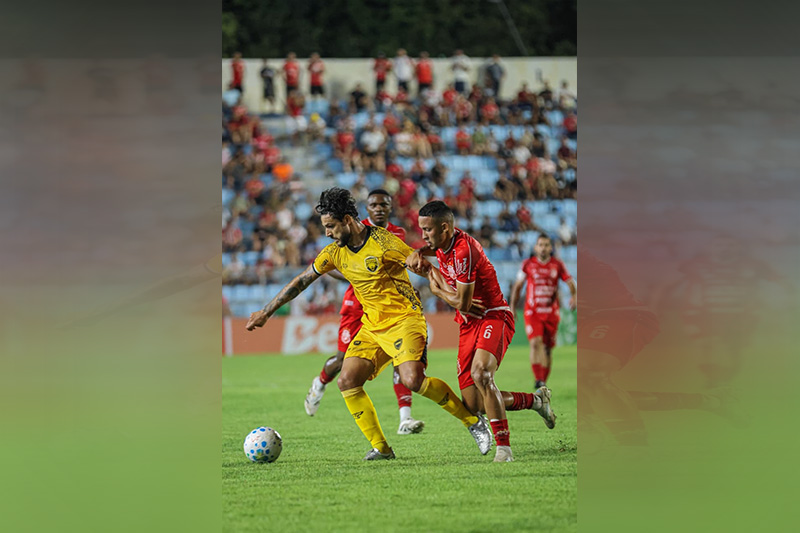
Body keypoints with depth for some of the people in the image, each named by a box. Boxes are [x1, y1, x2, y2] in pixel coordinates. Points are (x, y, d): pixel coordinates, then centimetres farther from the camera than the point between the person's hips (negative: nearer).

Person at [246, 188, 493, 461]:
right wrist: (266, 312, 18)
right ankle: (381, 448, 1)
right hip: (372, 326, 7)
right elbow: (301, 281, 15)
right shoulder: (335, 252, 5)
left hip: (404, 318, -7)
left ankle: (473, 422, -9)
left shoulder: (382, 242, -16)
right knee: (347, 382, -10)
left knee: (413, 380, -26)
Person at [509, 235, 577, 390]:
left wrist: (574, 297, -15)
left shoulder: (557, 265, 1)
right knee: (536, 342, -20)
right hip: (532, 312, -2)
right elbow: (518, 286, 11)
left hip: (551, 313, 2)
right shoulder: (528, 264, 0)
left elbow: (570, 282, 5)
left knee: (548, 348, 7)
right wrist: (512, 308, 11)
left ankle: (543, 381, 20)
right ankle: (538, 379, -23)